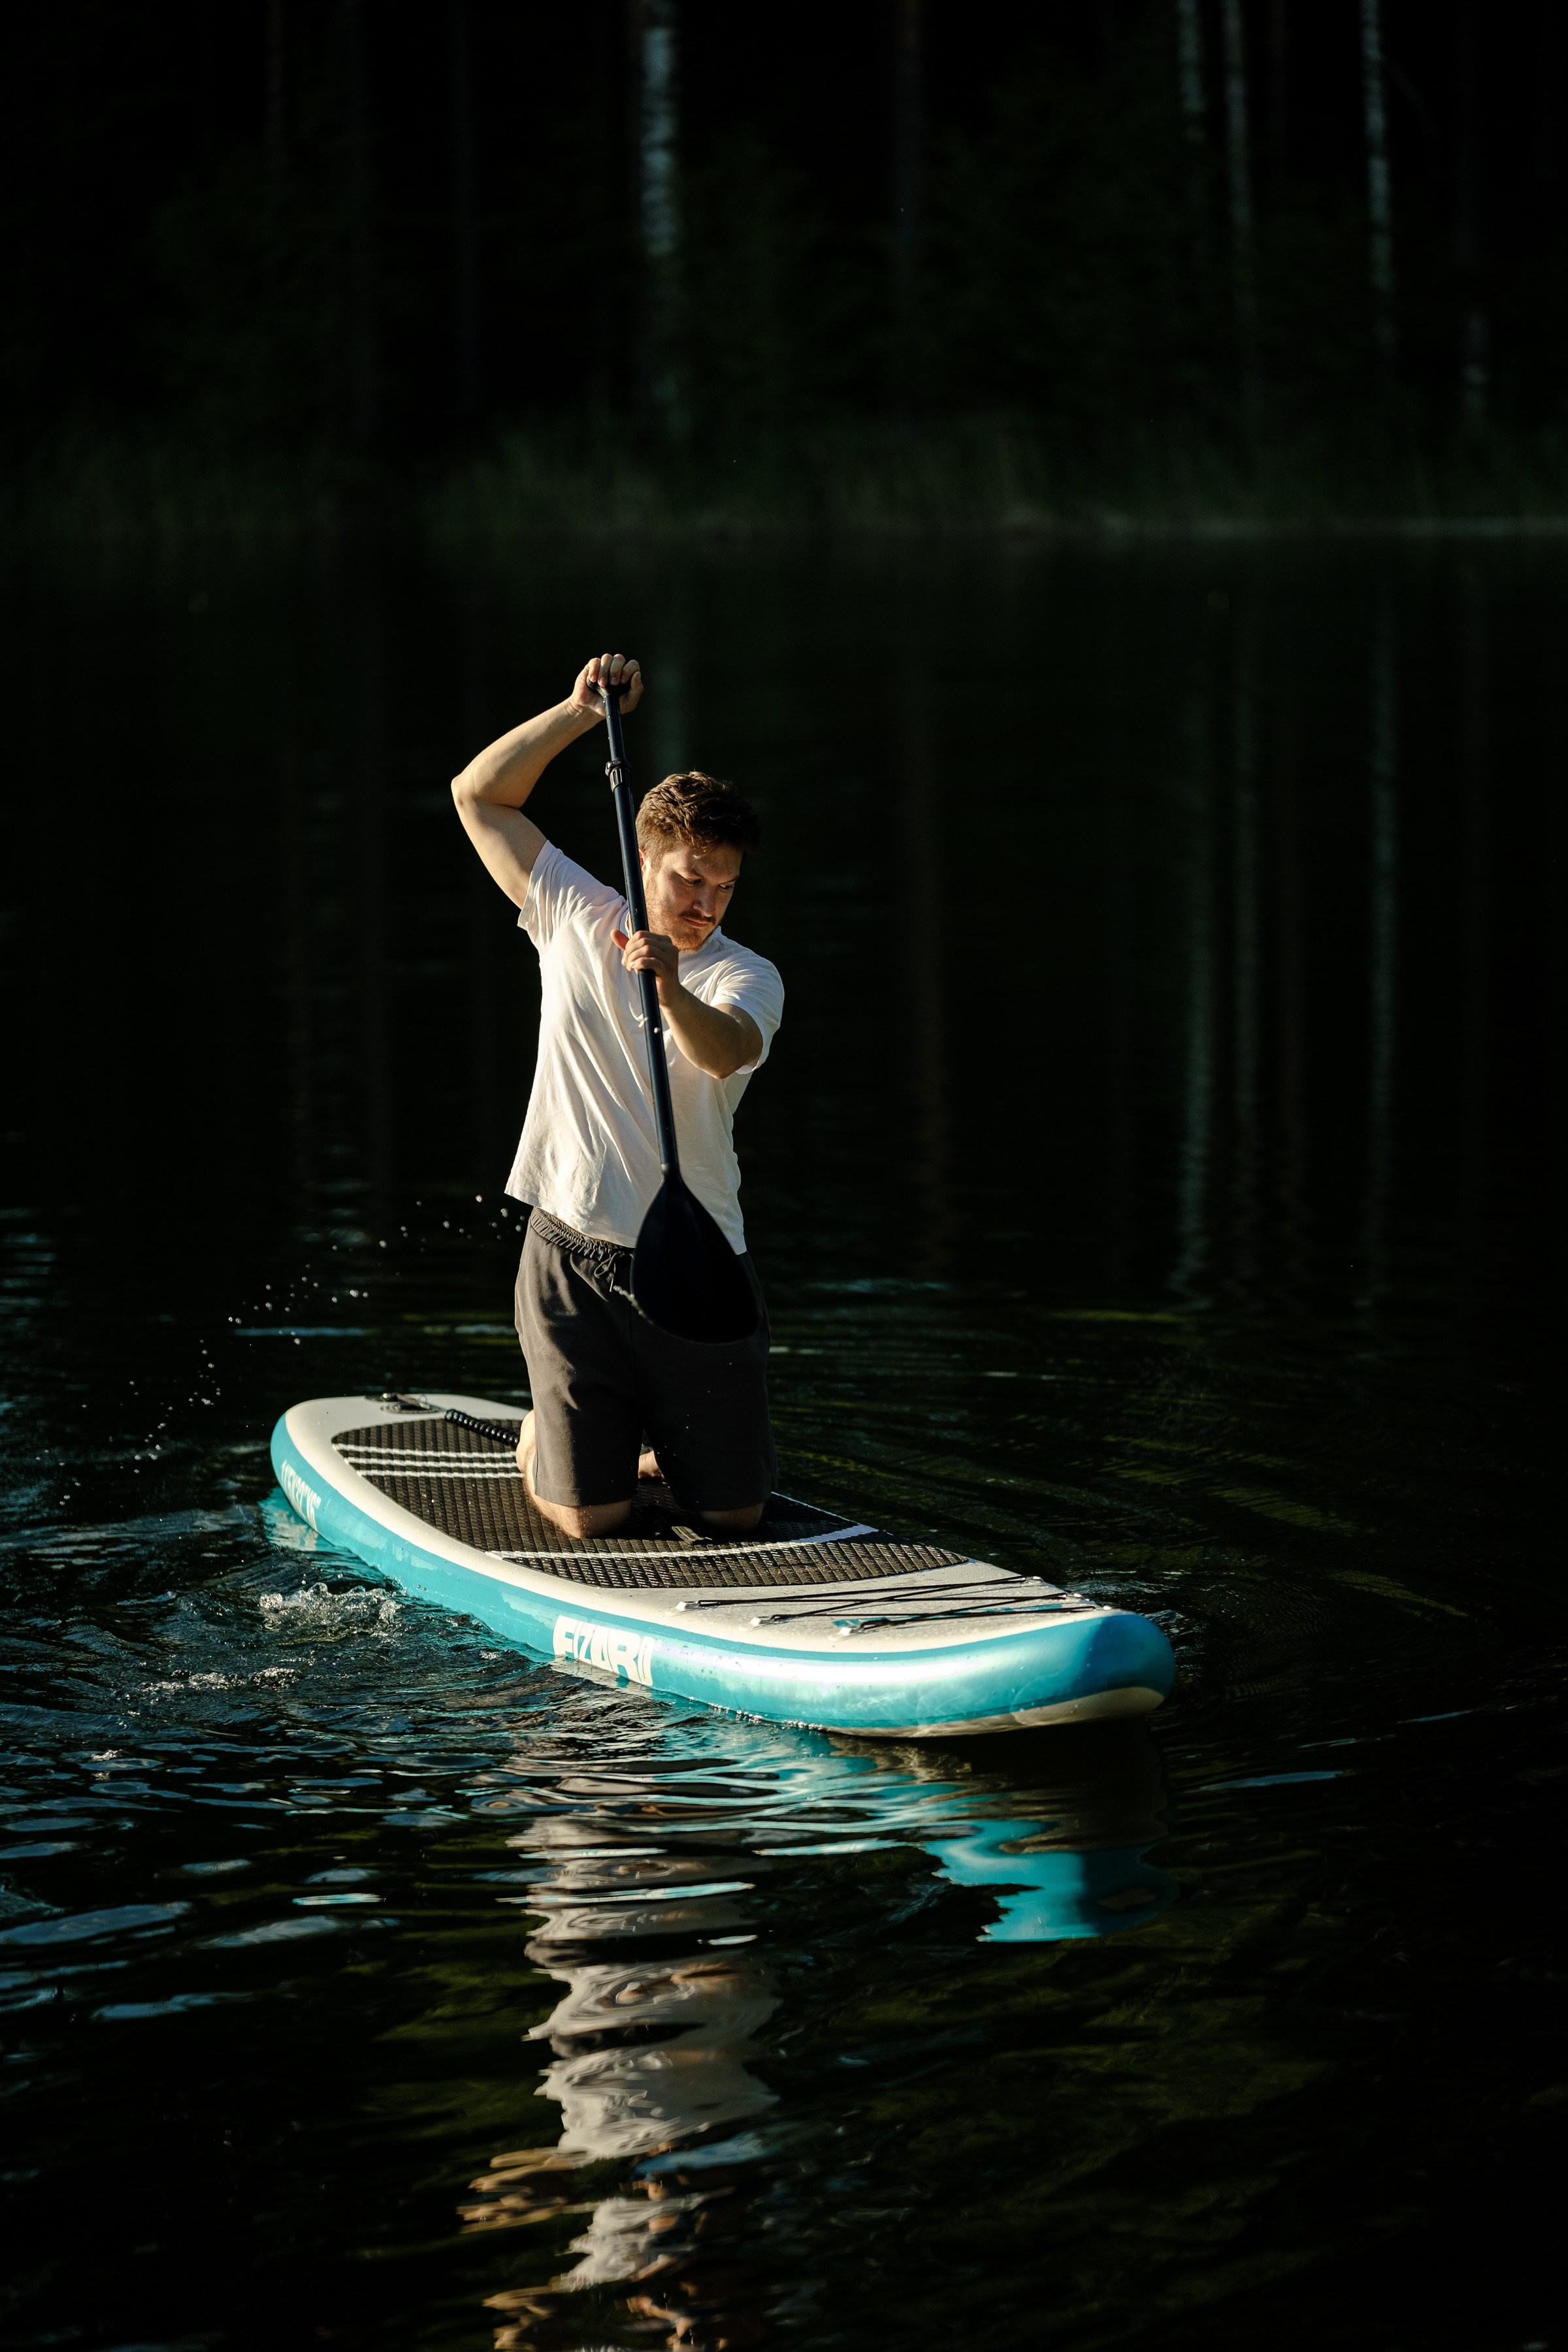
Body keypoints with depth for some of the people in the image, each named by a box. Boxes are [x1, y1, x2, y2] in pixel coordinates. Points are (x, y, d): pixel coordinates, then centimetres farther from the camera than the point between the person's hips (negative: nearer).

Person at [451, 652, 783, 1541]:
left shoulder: (747, 978, -2)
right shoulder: (578, 919, 5)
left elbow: (723, 1053, -25)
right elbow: (481, 795, 6)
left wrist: (670, 985, -44)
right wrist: (581, 713, -4)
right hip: (576, 1257, 0)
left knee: (736, 1513, 2)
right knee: (592, 1519, -3)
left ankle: (653, 1442, 37)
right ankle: (546, 1438, 33)